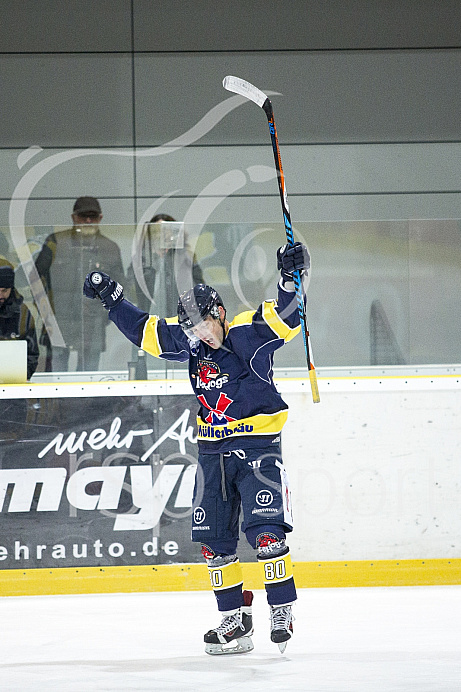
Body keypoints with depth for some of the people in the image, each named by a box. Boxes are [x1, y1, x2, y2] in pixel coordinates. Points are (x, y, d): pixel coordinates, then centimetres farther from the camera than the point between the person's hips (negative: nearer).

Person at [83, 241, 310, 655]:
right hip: (213, 451, 7)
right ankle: (235, 619, 13)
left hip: (257, 446, -7)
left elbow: (284, 317, -28)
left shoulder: (249, 335, -14)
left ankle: (283, 612, -9)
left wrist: (292, 278, -44)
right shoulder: (189, 341, 4)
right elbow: (145, 330, 14)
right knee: (213, 539, 5)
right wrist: (112, 298, 11)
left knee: (265, 531, -17)